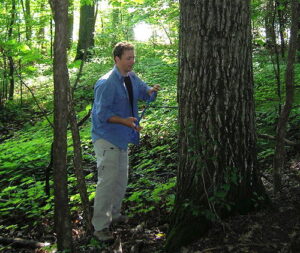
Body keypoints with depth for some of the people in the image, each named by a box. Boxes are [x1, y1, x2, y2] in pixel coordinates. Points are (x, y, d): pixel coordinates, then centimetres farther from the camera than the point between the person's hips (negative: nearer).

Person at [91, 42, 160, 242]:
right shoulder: (106, 83, -22)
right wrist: (124, 121, -34)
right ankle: (100, 226, -1)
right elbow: (102, 113, -23)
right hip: (107, 138, -9)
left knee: (121, 180, 18)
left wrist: (151, 91, -5)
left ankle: (114, 214, 35)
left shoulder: (132, 78, 3)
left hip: (122, 138, 9)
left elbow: (143, 90, 19)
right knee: (108, 181, -10)